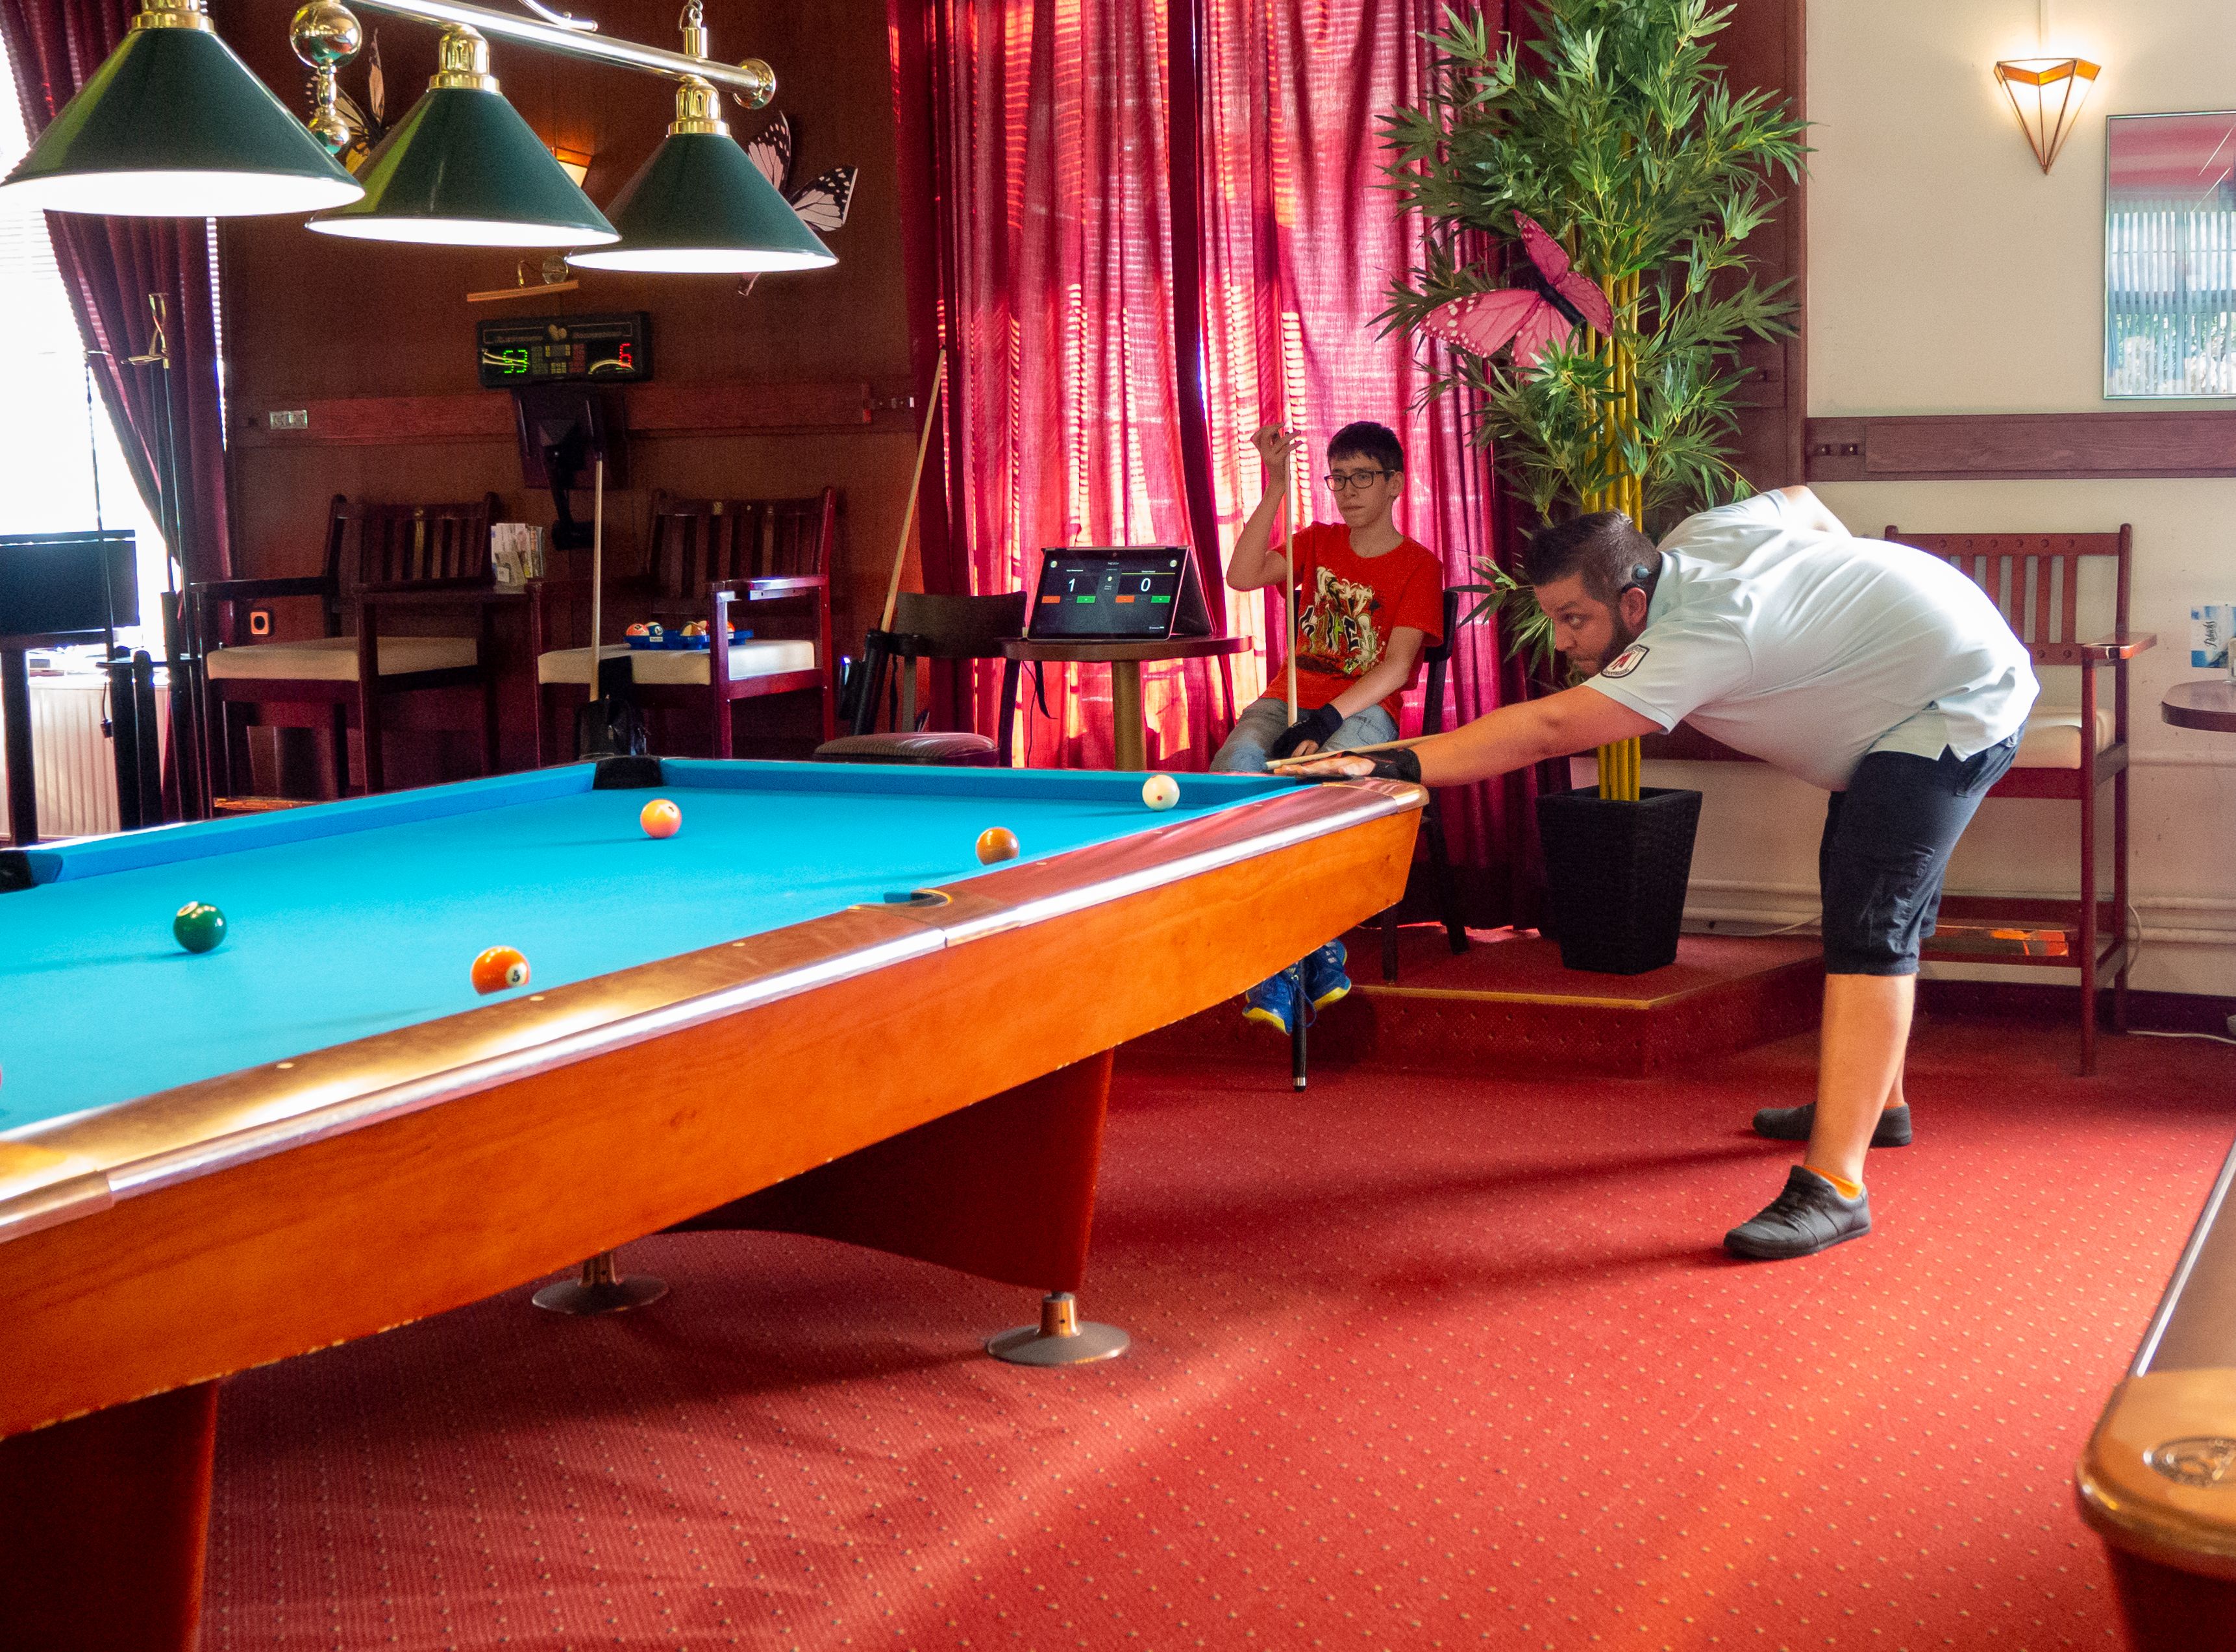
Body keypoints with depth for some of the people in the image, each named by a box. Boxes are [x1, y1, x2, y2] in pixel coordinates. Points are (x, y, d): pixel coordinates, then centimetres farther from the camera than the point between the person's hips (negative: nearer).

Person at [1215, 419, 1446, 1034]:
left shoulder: (1418, 565, 3)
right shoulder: (1318, 542, 17)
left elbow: (1396, 666, -9)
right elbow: (1242, 577, -1)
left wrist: (1328, 718, -24)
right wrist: (1275, 484, -3)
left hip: (1365, 711, -4)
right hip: (1289, 699, 4)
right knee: (1232, 772, -32)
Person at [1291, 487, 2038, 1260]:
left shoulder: (1694, 643, -33)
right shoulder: (1700, 535, -5)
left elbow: (1546, 730, -42)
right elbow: (1798, 499, 16)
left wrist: (1394, 762, -48)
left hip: (1959, 705, -11)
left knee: (1870, 929, -20)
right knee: (1860, 896, 23)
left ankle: (1833, 1186, -26)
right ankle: (1873, 1100, 39)